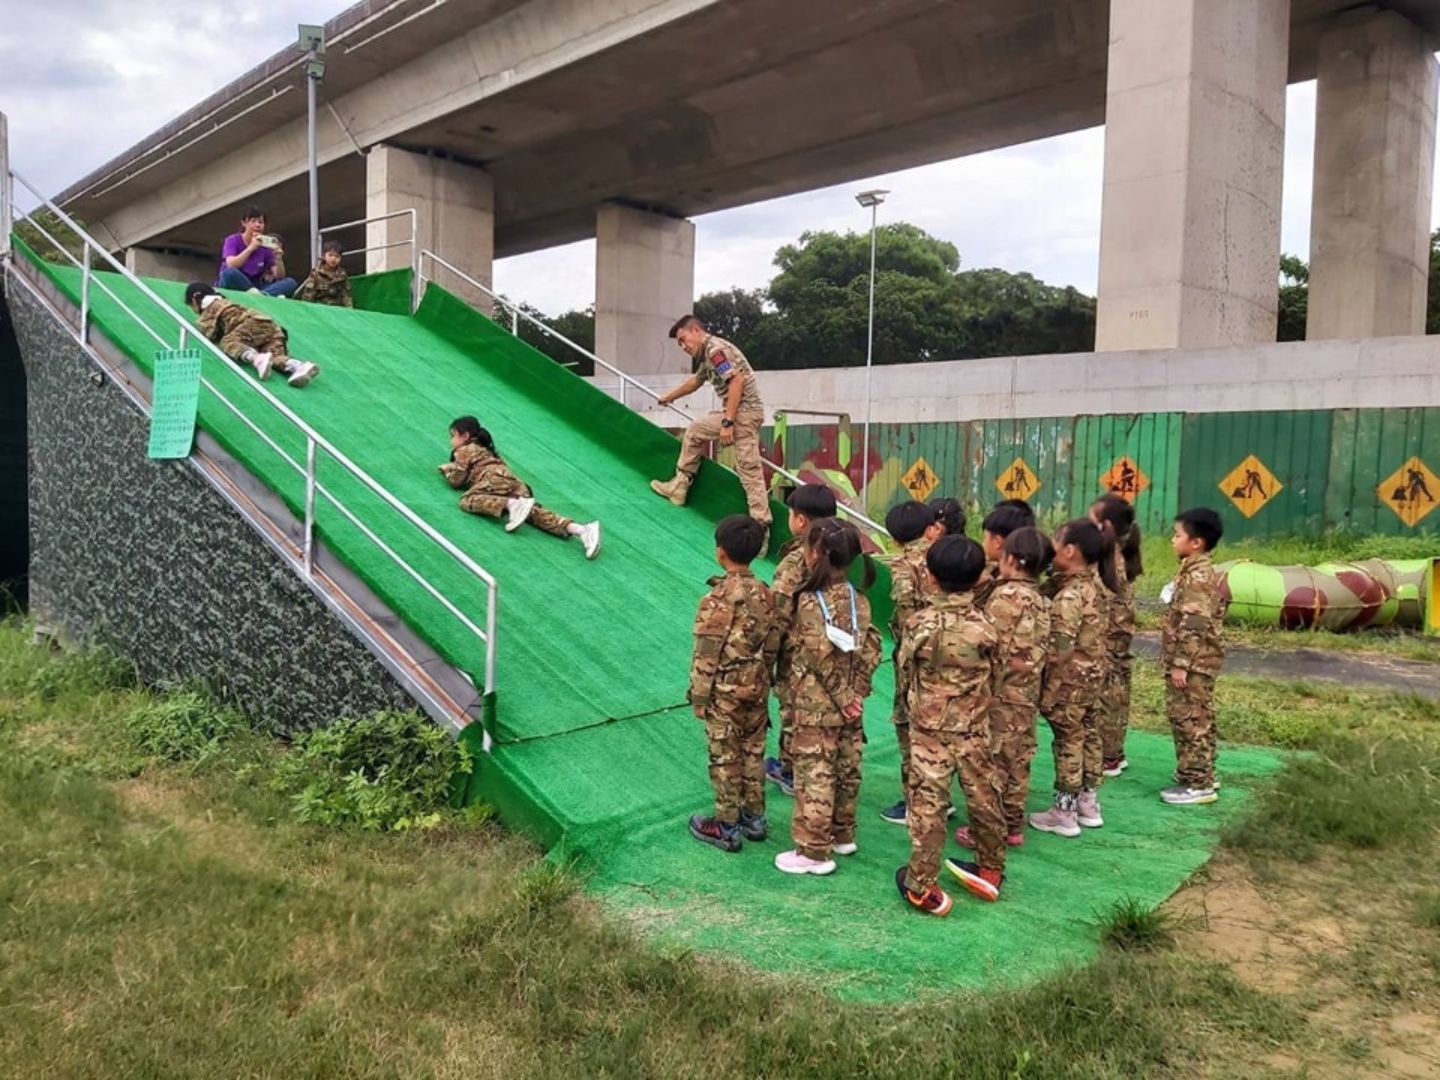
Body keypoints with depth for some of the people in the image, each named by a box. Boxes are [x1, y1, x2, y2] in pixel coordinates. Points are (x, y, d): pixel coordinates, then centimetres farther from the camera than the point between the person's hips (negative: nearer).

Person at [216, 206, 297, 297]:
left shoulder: (265, 246, 7)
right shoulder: (233, 240, -2)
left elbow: (280, 277, 1)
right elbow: (231, 265, -22)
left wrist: (278, 260, -19)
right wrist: (251, 248, -30)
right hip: (233, 287, -4)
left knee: (290, 282, -18)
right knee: (229, 272, -37)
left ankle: (263, 294, -45)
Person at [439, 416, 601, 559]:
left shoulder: (463, 451, 15)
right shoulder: (482, 448, 38)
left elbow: (456, 480, 8)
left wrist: (447, 469, 29)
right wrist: (451, 467, 48)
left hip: (495, 478, -7)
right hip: (513, 481, 7)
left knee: (467, 501, -21)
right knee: (534, 511, -14)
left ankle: (512, 504, -43)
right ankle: (580, 529, -38)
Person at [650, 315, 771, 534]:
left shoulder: (715, 348, -11)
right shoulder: (707, 354, 20)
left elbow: (737, 381, -23)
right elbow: (695, 381, 38)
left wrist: (727, 422, -25)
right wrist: (669, 397, 54)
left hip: (744, 411, -10)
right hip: (734, 412, 10)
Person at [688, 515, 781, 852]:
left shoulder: (718, 600, -21)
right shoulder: (766, 594, -2)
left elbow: (707, 654, -17)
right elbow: (772, 645, 6)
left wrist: (699, 696, -7)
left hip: (724, 693, -6)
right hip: (757, 688, 6)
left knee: (725, 759, 7)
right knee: (753, 753, 18)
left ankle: (726, 828, 18)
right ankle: (754, 819, 31)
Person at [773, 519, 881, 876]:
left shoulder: (810, 601, -19)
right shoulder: (857, 599, 1)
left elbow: (823, 657, -22)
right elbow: (871, 648, -1)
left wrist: (842, 696, -12)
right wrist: (856, 691, -2)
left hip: (818, 706, -7)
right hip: (849, 704, 7)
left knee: (814, 773, 1)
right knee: (846, 769, 18)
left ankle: (814, 851, 8)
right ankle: (843, 834, 33)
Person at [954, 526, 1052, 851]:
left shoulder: (1005, 596, -17)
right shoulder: (1043, 600, 7)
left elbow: (989, 647, -18)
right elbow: (1042, 650, 11)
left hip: (1000, 693, -8)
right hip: (1027, 696, 8)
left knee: (992, 762, 1)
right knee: (1018, 762, 15)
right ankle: (1014, 825, 25)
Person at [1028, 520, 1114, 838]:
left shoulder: (1069, 596, -24)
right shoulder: (1096, 585, 3)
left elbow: (1059, 648, -26)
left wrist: (1046, 689, -17)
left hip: (1070, 680, -9)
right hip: (1093, 674, 9)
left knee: (1068, 743, 2)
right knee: (1088, 737, 18)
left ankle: (1064, 813, 14)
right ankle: (1089, 803, 31)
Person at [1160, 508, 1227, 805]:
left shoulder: (1198, 576, -19)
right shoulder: (1196, 573, 13)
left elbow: (1194, 626, -24)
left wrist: (1181, 664, -23)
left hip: (1193, 664, -10)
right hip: (1195, 662, 10)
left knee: (1190, 721, -4)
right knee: (1192, 719, 17)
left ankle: (1198, 784, 3)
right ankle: (1200, 775, 28)